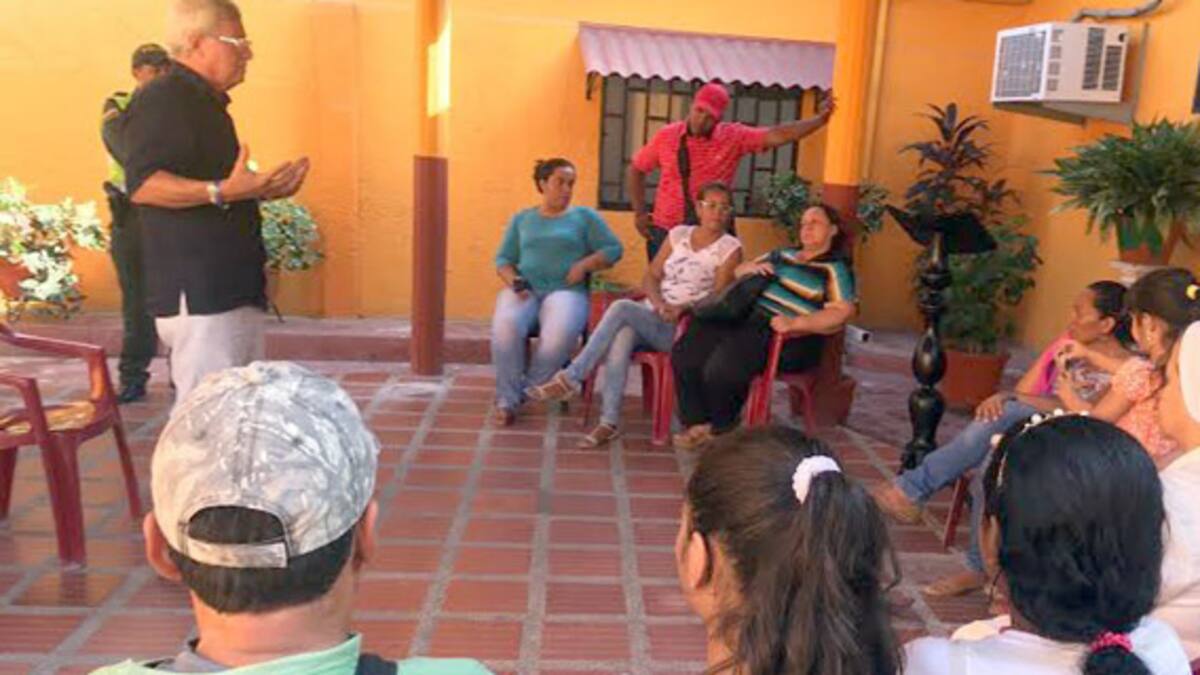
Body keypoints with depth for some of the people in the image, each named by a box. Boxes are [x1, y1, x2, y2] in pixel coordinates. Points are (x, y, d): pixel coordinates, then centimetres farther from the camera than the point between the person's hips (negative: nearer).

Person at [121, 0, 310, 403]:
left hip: (235, 290, 10)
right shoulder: (159, 101, -10)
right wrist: (221, 192, -34)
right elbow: (143, 184, -23)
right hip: (197, 295, -10)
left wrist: (263, 190, 18)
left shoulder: (207, 104, 22)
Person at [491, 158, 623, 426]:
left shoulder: (584, 216, 16)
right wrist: (513, 280, -4)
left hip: (565, 290, -1)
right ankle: (506, 400, -23)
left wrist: (583, 265, -6)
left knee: (561, 333, -35)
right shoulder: (522, 219, 22)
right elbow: (503, 259, 17)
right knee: (506, 326, -33)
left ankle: (527, 391, -16)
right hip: (524, 290, 2)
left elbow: (613, 249, 10)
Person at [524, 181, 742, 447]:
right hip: (650, 315, 4)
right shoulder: (679, 234, 15)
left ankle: (571, 378, -24)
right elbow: (651, 277, 12)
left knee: (622, 308, -28)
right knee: (622, 337, -32)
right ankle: (609, 422, -32)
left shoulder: (730, 247, 2)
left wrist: (683, 309, -21)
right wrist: (658, 303, -9)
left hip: (685, 327, -4)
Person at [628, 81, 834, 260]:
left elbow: (777, 135, -14)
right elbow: (636, 169, 9)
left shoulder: (734, 137, -6)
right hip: (664, 232, 1)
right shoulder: (667, 136, -2)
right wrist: (639, 212, 3)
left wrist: (819, 119, -24)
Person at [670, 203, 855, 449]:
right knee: (684, 354, -18)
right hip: (743, 315, 7)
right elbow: (737, 272, 32)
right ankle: (698, 422, -5)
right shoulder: (782, 254, 28)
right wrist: (751, 267, 7)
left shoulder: (835, 268, 7)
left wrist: (794, 323, -22)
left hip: (784, 336, -6)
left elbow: (842, 313, -9)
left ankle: (720, 424, -2)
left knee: (721, 368, -31)